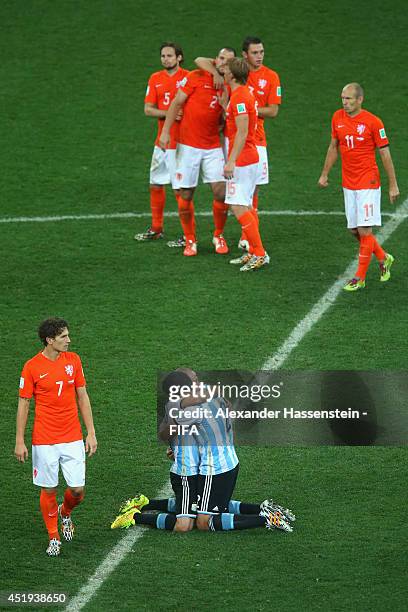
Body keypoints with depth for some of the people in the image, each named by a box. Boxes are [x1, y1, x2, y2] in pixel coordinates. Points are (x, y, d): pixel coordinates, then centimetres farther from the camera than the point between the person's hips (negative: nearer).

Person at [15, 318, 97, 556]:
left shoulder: (73, 360, 2)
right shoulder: (32, 367, -8)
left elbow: (83, 397, 8)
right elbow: (23, 405, -1)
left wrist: (91, 433, 5)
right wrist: (20, 442, -3)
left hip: (73, 438, 3)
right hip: (44, 441, -3)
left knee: (77, 490, 0)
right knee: (48, 490, 3)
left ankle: (65, 513, 34)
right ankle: (54, 537, 21)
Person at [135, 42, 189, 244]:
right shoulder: (155, 79, 9)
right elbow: (148, 109, 3)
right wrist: (169, 113, -12)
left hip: (182, 143, -5)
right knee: (156, 185, 11)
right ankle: (156, 229, 25)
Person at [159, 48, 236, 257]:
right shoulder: (197, 77, -4)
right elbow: (177, 102, -2)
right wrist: (165, 131, -9)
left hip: (213, 148, 2)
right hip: (188, 145, -2)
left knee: (221, 192, -8)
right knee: (185, 195, 0)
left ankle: (218, 236, 13)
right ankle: (190, 240, 16)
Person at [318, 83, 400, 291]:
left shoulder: (373, 122, -11)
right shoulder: (338, 117, 4)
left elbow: (385, 154, -6)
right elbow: (333, 147, 18)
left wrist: (393, 185, -5)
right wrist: (324, 174, 19)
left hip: (368, 184, -6)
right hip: (348, 184, 6)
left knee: (364, 230, -7)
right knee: (355, 230, 8)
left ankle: (360, 277, 0)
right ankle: (383, 258, 32)